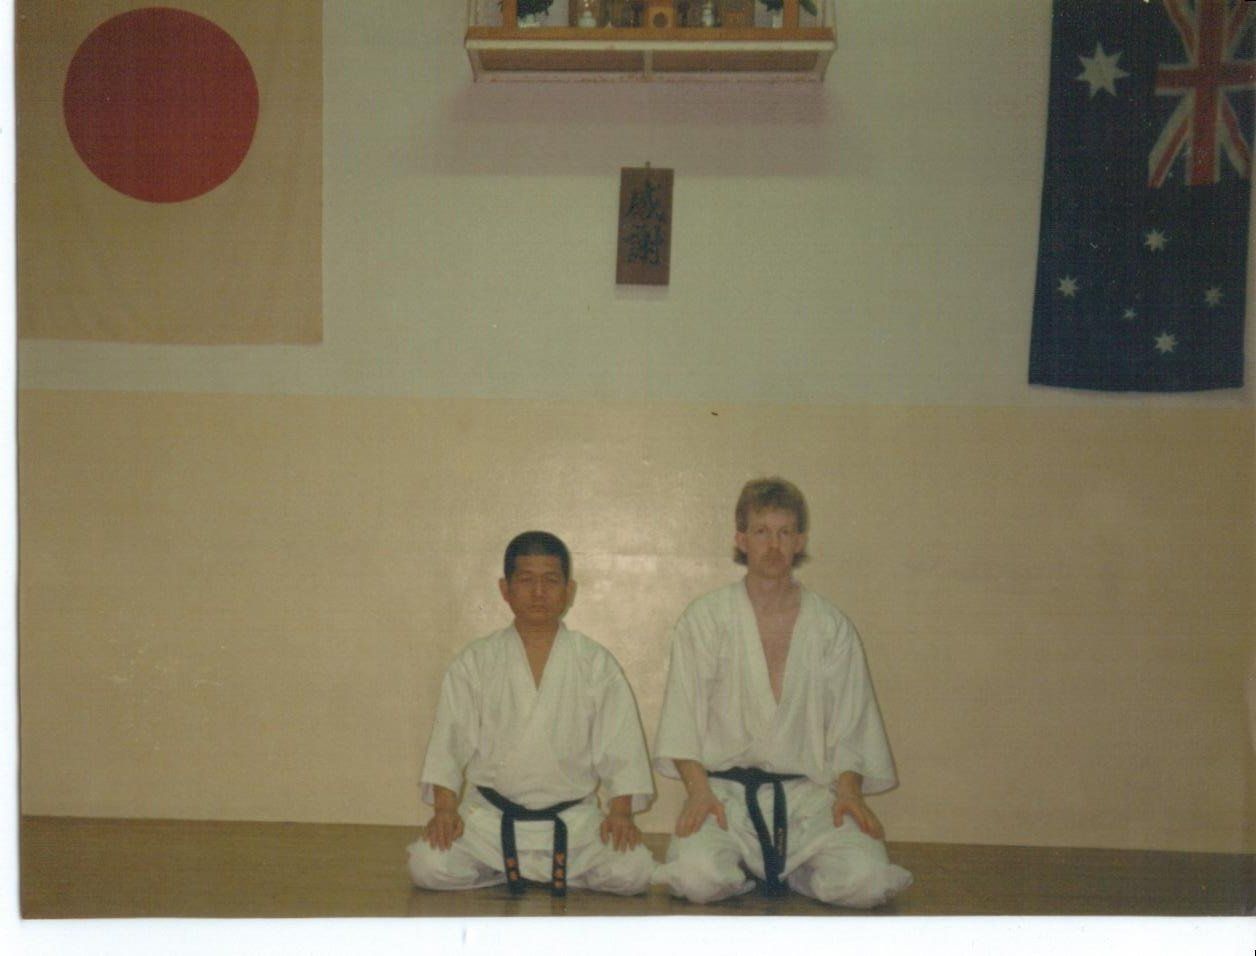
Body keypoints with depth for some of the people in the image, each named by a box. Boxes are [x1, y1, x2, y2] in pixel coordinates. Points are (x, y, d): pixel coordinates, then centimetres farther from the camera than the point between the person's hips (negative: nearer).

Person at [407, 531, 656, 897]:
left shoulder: (596, 664, 3)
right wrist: (444, 809, -9)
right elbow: (450, 740, 2)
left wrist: (620, 812, -9)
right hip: (488, 817, 1)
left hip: (574, 820, 0)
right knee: (428, 867, -23)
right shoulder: (475, 662, 4)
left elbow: (621, 745, 2)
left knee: (633, 873, -23)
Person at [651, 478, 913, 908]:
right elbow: (682, 717, 0)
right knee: (697, 876, -30)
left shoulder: (832, 628, 9)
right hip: (724, 792, -1)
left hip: (809, 795, 2)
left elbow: (849, 727, 9)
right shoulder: (705, 618, 3)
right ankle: (748, 873, 6)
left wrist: (849, 790, -7)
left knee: (865, 880, -24)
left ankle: (786, 872, 8)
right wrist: (698, 788, -13)